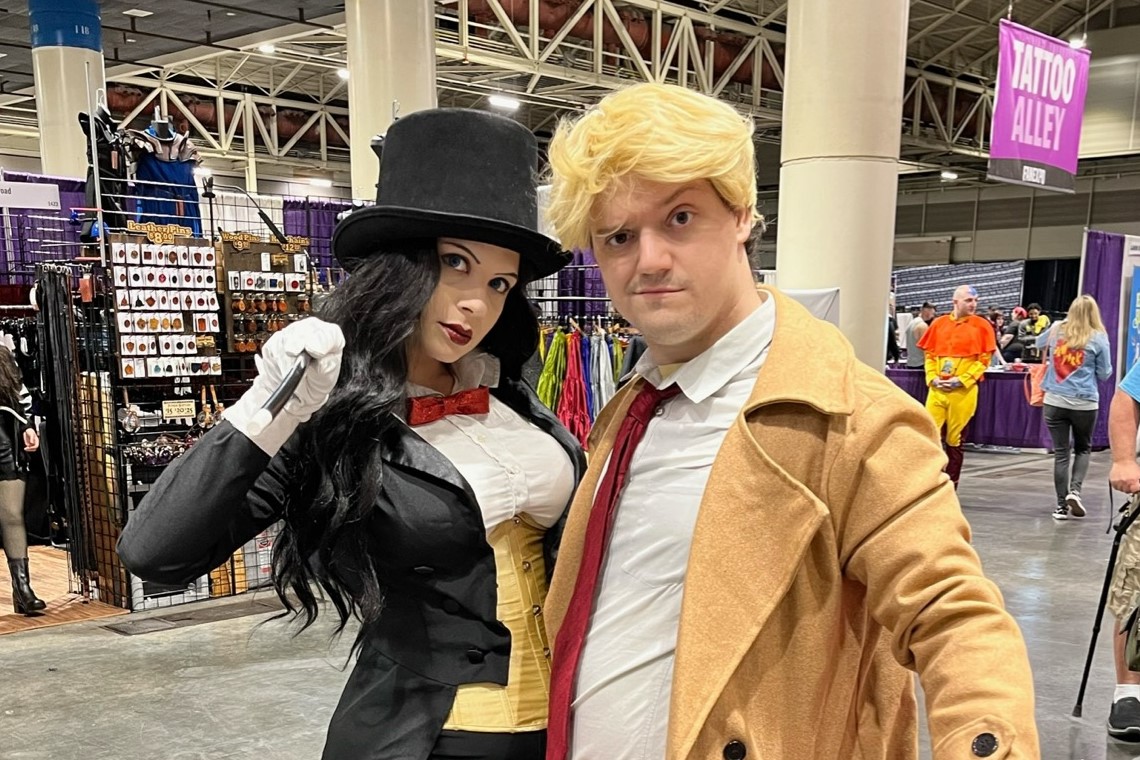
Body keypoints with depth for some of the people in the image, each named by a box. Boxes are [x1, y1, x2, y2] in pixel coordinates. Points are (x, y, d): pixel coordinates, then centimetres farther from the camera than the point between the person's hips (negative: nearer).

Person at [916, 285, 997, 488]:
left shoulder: (982, 326, 0)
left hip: (963, 392, -2)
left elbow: (984, 360, -3)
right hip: (937, 390, 2)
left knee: (955, 441, 6)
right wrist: (932, 378, -5)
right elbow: (929, 355, 11)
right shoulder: (939, 323, 8)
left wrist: (961, 380, -12)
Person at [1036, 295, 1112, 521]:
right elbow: (1104, 374, 3)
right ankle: (1075, 490, -2)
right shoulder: (1098, 338, -3)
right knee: (1083, 449, 18)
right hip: (1084, 403, -2)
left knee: (1060, 453, 6)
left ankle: (1062, 505, 8)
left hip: (1055, 401, 2)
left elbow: (1039, 344, 26)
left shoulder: (1056, 330, 4)